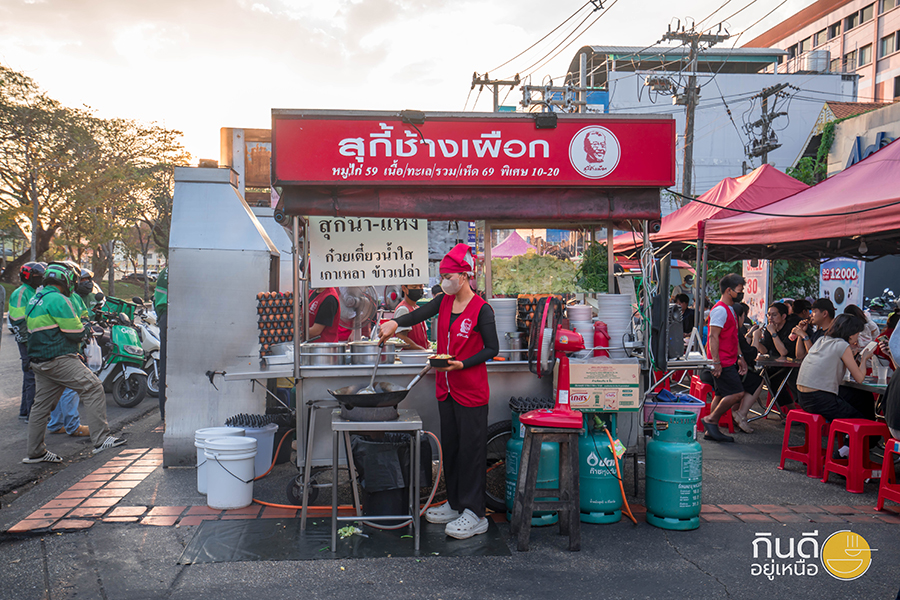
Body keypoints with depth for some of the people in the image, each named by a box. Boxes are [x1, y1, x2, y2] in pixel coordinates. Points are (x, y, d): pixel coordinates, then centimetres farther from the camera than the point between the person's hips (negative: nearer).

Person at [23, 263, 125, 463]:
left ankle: (35, 452, 21)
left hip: (39, 361, 10)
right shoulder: (57, 299, -12)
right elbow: (75, 332, -15)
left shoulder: (34, 301, 19)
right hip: (59, 359, -10)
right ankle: (100, 439, -15)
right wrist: (85, 328, 7)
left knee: (41, 404, 14)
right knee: (93, 389, -11)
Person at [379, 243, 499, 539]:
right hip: (446, 389, 7)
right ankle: (455, 504, 28)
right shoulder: (445, 301, 8)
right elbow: (420, 314, -4)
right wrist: (396, 322, -21)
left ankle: (474, 514, 7)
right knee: (450, 446, 15)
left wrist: (462, 364, -20)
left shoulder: (482, 310, -12)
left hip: (471, 391, -7)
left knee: (471, 449, -2)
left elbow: (492, 349, -10)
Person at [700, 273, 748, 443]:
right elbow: (713, 337, -20)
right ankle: (710, 419, -1)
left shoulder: (730, 309, 19)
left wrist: (740, 358, 20)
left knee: (722, 395, 10)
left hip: (729, 361, 10)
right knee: (737, 393, -11)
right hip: (722, 363, -10)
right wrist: (716, 362, -24)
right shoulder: (720, 310, -14)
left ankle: (711, 431, 14)